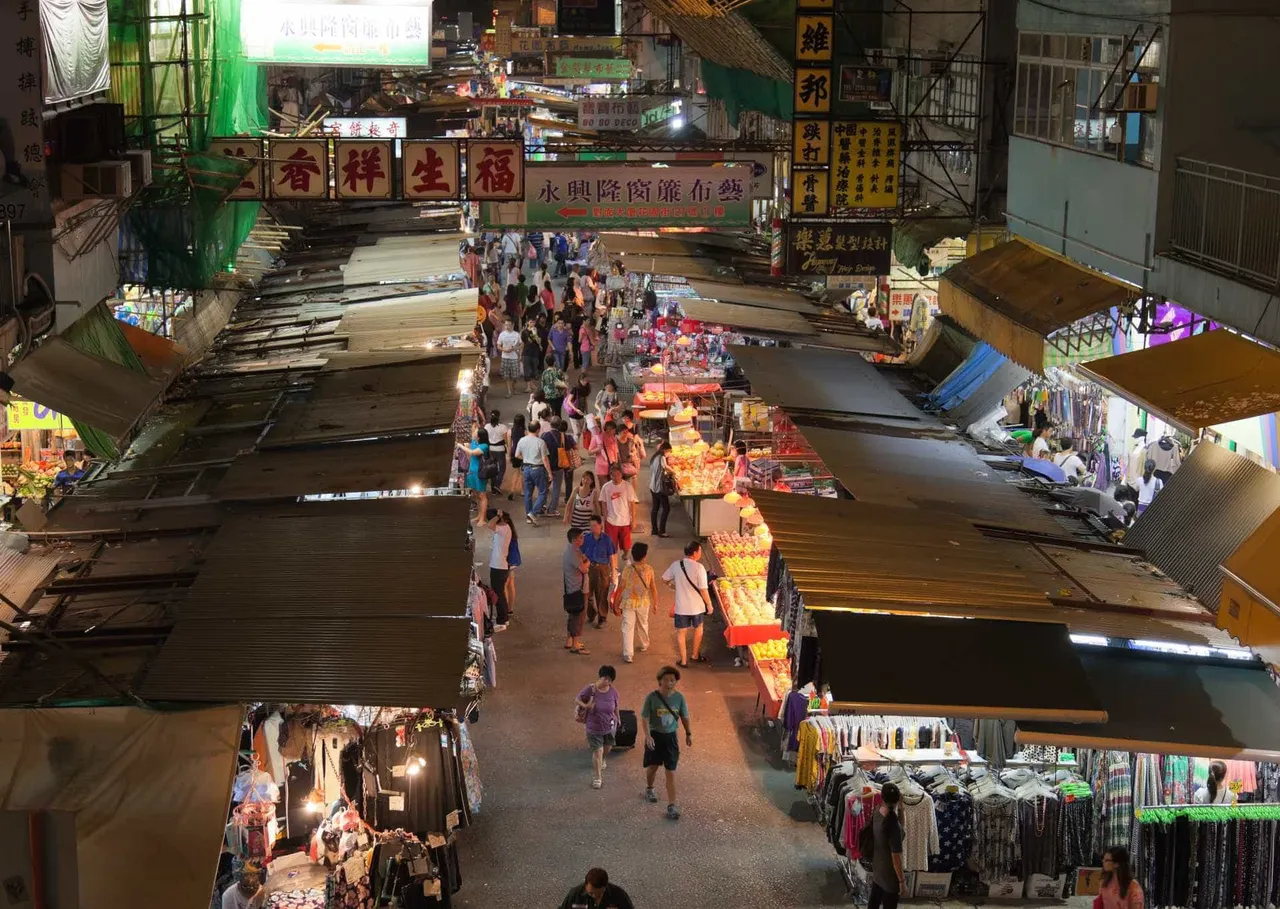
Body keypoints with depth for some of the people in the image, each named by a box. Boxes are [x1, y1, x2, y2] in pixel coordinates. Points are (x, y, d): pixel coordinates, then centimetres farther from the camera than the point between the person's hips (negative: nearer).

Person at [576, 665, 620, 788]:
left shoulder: (613, 692, -15)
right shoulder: (590, 690, -23)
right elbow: (578, 699, -7)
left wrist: (617, 719, 17)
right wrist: (586, 706, -26)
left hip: (610, 727, 3)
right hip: (594, 728, -3)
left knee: (607, 748, 26)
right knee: (597, 752, 1)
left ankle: (603, 760, 60)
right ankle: (597, 777, 17)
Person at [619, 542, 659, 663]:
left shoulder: (627, 570, -16)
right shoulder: (649, 569, -11)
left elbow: (621, 587, -11)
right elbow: (653, 587, -5)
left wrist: (617, 602, 1)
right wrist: (655, 603, 7)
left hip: (628, 602, -2)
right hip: (643, 603, 2)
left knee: (628, 628, 2)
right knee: (643, 625, 25)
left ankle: (628, 654, -5)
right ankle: (644, 645, 47)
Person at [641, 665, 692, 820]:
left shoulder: (679, 697, -8)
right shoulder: (652, 697, -15)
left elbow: (684, 717, 6)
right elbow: (645, 717, -13)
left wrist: (689, 734, 13)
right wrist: (647, 736, -24)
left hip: (671, 737, 1)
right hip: (655, 736, -1)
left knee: (671, 772, -1)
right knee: (653, 766, 18)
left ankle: (671, 806, 2)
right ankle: (649, 789, 49)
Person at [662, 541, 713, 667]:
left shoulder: (676, 565, -8)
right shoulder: (698, 567, -20)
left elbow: (665, 579, 5)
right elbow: (703, 590, -18)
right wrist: (709, 605, -6)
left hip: (681, 605, 2)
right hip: (696, 605, -1)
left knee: (681, 632, 14)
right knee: (698, 628, 24)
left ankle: (684, 660, 17)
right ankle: (695, 654, 37)